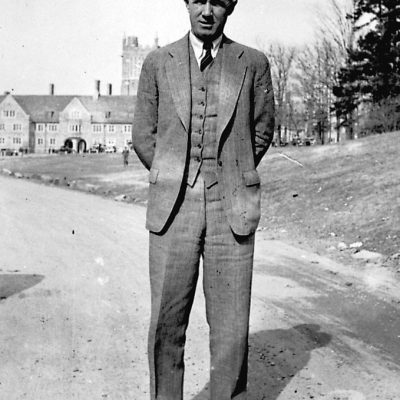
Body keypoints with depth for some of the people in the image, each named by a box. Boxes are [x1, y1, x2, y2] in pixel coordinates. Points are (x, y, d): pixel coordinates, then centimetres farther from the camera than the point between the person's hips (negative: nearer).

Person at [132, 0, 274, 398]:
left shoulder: (253, 63, 6)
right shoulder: (157, 63, 7)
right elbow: (143, 135, 12)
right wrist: (172, 182, 10)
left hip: (231, 210, 0)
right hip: (173, 208, 1)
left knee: (230, 326, 2)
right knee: (167, 323, 3)